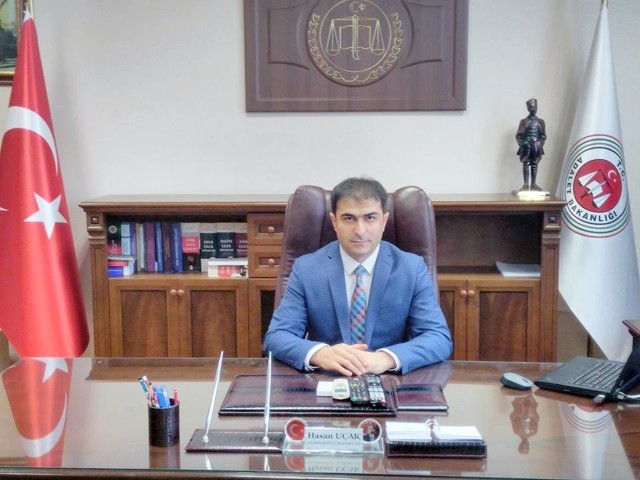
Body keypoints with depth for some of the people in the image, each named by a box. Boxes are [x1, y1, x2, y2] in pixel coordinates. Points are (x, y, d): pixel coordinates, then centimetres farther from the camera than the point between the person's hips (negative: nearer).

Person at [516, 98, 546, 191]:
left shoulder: (540, 121, 11)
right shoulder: (524, 121, 6)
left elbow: (544, 135, 9)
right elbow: (518, 135, 3)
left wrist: (540, 142, -9)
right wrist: (522, 143, -13)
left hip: (536, 146, 2)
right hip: (526, 146, -2)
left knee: (534, 164, 3)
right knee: (526, 164, -6)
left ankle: (533, 184, 6)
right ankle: (526, 184, -8)